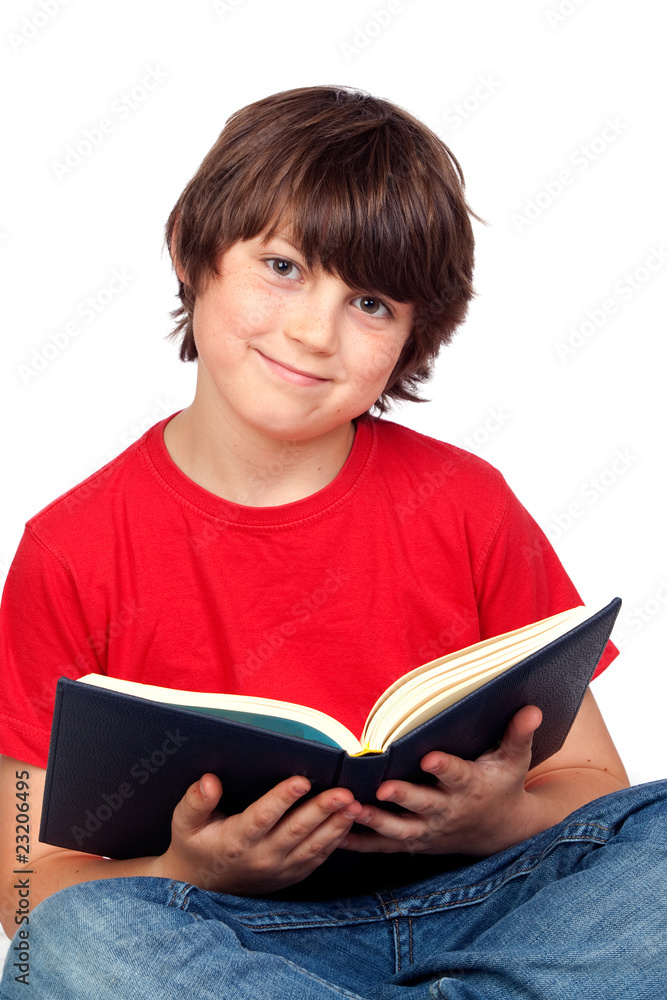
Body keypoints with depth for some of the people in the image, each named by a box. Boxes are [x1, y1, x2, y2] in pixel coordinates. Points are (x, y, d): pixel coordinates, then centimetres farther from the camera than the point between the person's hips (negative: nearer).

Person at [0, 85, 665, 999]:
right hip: (225, 925, 0)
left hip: (473, 903, 1)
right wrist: (191, 873, -23)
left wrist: (501, 820, -18)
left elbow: (592, 782, 5)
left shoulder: (465, 505, 1)